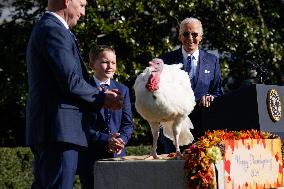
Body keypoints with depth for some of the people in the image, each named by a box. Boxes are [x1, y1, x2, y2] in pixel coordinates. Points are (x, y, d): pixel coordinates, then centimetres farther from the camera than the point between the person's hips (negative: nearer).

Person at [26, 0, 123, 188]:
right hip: (59, 130, -11)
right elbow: (71, 81, -17)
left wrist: (98, 94, 11)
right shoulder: (54, 30, -11)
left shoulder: (44, 28, 22)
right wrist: (102, 98, -3)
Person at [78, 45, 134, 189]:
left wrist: (121, 140, -10)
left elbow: (128, 123, 9)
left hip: (117, 155, 4)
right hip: (90, 155, -4)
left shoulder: (122, 90, 13)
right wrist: (104, 140, -19)